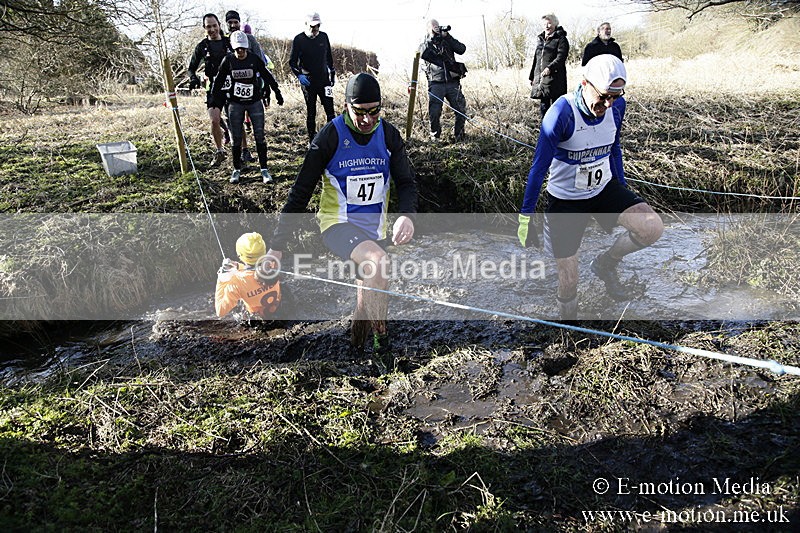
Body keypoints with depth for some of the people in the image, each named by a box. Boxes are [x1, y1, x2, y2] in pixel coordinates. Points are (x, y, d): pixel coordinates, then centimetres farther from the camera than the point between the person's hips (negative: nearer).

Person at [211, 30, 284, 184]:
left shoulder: (255, 59, -3)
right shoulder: (228, 61, -2)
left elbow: (267, 76, 7)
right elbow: (219, 81, 7)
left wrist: (277, 92, 11)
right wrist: (214, 100, 9)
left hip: (255, 102, 0)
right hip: (235, 104, 1)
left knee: (260, 136, -4)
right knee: (237, 139, 4)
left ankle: (264, 170, 3)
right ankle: (236, 170, 15)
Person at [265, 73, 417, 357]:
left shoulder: (389, 135, -2)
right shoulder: (330, 136, -14)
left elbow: (406, 182, -1)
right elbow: (301, 192, -12)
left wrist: (407, 215, -25)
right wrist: (277, 245, -14)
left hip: (374, 228, 5)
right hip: (337, 223, -5)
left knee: (369, 296, 10)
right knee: (377, 261, -32)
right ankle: (380, 335, -16)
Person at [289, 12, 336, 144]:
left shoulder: (323, 36, 4)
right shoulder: (299, 39, -5)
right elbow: (292, 61, -3)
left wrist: (332, 72, 20)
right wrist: (299, 75, -19)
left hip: (324, 79, 2)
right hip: (308, 82, -2)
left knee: (330, 110, -4)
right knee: (311, 112, 5)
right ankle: (312, 140, 13)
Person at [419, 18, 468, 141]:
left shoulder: (447, 41, 15)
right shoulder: (425, 44, 12)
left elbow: (462, 49, -2)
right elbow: (422, 54, -11)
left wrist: (448, 37, -8)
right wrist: (431, 39, -15)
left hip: (453, 82, 2)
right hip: (436, 84, -1)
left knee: (461, 110, 0)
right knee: (434, 113, -6)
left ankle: (459, 133, 18)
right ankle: (435, 135, 14)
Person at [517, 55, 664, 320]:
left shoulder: (617, 105, -9)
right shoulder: (562, 112, -25)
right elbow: (539, 166, -20)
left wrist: (622, 187, 19)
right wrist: (525, 218, -16)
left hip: (604, 188, 5)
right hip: (565, 200, -5)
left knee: (652, 228, -18)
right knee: (568, 284, -4)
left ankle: (605, 264, 10)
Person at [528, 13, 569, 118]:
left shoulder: (561, 39, -3)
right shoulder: (540, 39, 19)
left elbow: (561, 57, -16)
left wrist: (550, 68, -30)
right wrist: (532, 77, 21)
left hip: (555, 78, -6)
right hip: (540, 77, 6)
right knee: (543, 105, 8)